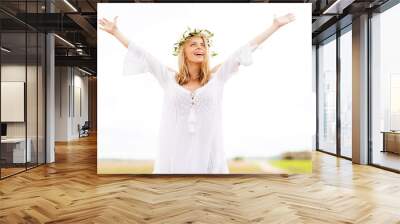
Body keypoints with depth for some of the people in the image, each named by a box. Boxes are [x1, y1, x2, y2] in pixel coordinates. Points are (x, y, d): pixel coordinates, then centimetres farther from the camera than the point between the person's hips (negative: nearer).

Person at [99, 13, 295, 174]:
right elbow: (142, 55, 9)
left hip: (207, 152, 1)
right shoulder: (169, 78, 6)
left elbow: (244, 51, 5)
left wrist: (276, 25, 7)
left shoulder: (217, 77, 6)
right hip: (175, 152, 0)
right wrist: (115, 32, 11)